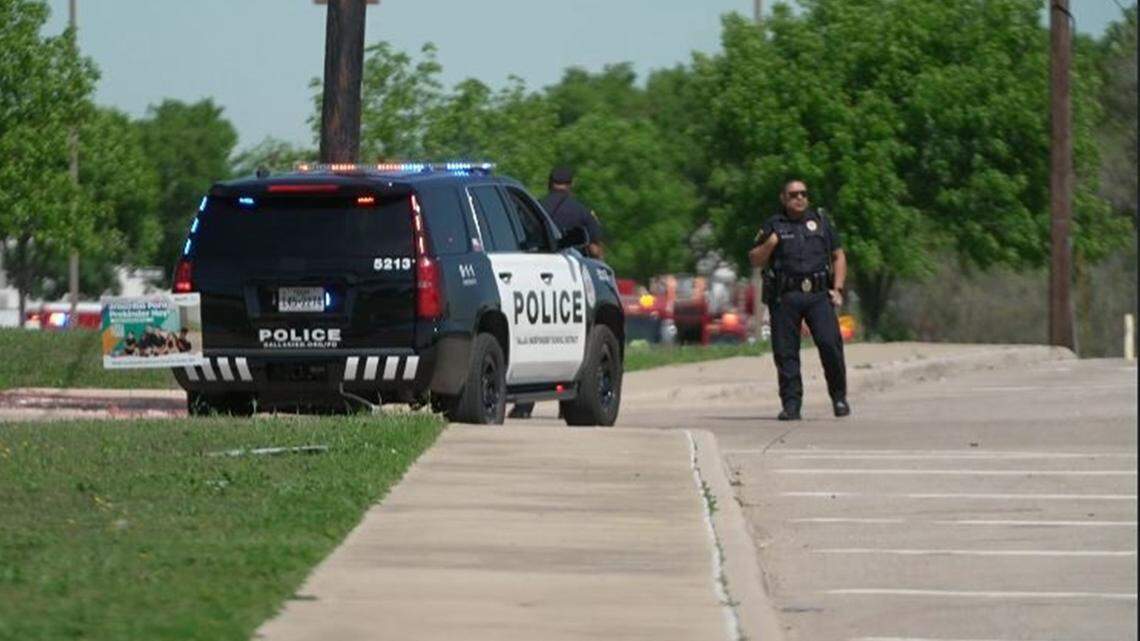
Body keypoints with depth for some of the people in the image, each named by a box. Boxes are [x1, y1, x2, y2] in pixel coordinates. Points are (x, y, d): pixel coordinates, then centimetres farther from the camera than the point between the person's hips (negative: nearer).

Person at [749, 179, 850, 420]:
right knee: (785, 351, -3)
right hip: (785, 297, 0)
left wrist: (837, 288, 5)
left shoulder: (821, 222, 16)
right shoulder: (773, 226, 12)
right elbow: (755, 260, 11)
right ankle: (791, 404, 2)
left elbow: (839, 256, 17)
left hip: (818, 294, 0)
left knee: (829, 343, -13)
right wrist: (769, 244, -9)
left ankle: (839, 397, 1)